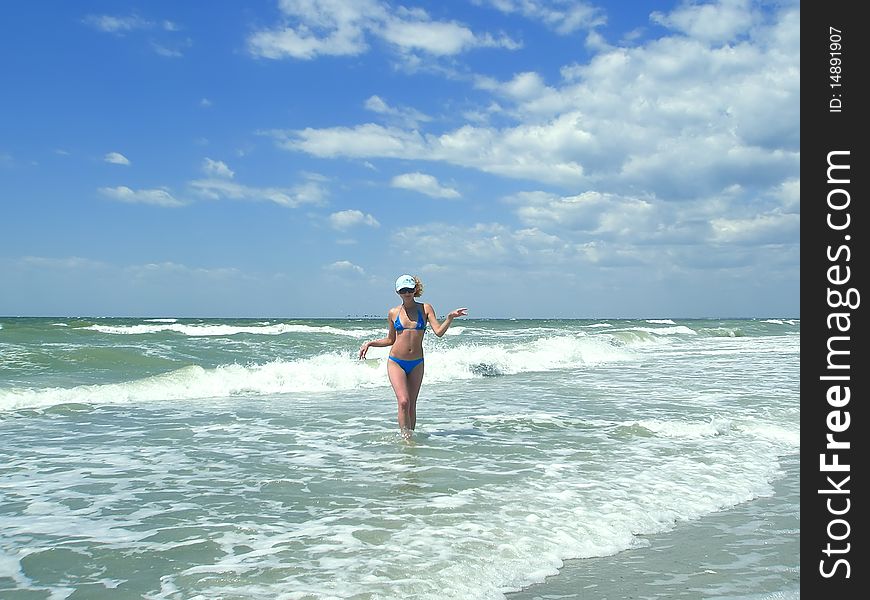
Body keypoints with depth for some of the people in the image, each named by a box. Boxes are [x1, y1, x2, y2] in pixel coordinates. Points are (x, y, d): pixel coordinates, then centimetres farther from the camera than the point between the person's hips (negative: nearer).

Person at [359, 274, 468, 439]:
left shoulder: (425, 308, 1)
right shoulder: (393, 312, 3)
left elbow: (439, 332, -9)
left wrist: (450, 317, -22)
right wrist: (369, 343, 7)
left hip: (416, 364, 1)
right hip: (396, 362, -1)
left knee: (412, 405, 7)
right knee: (403, 402, -16)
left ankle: (410, 436, 19)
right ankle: (405, 437, -10)